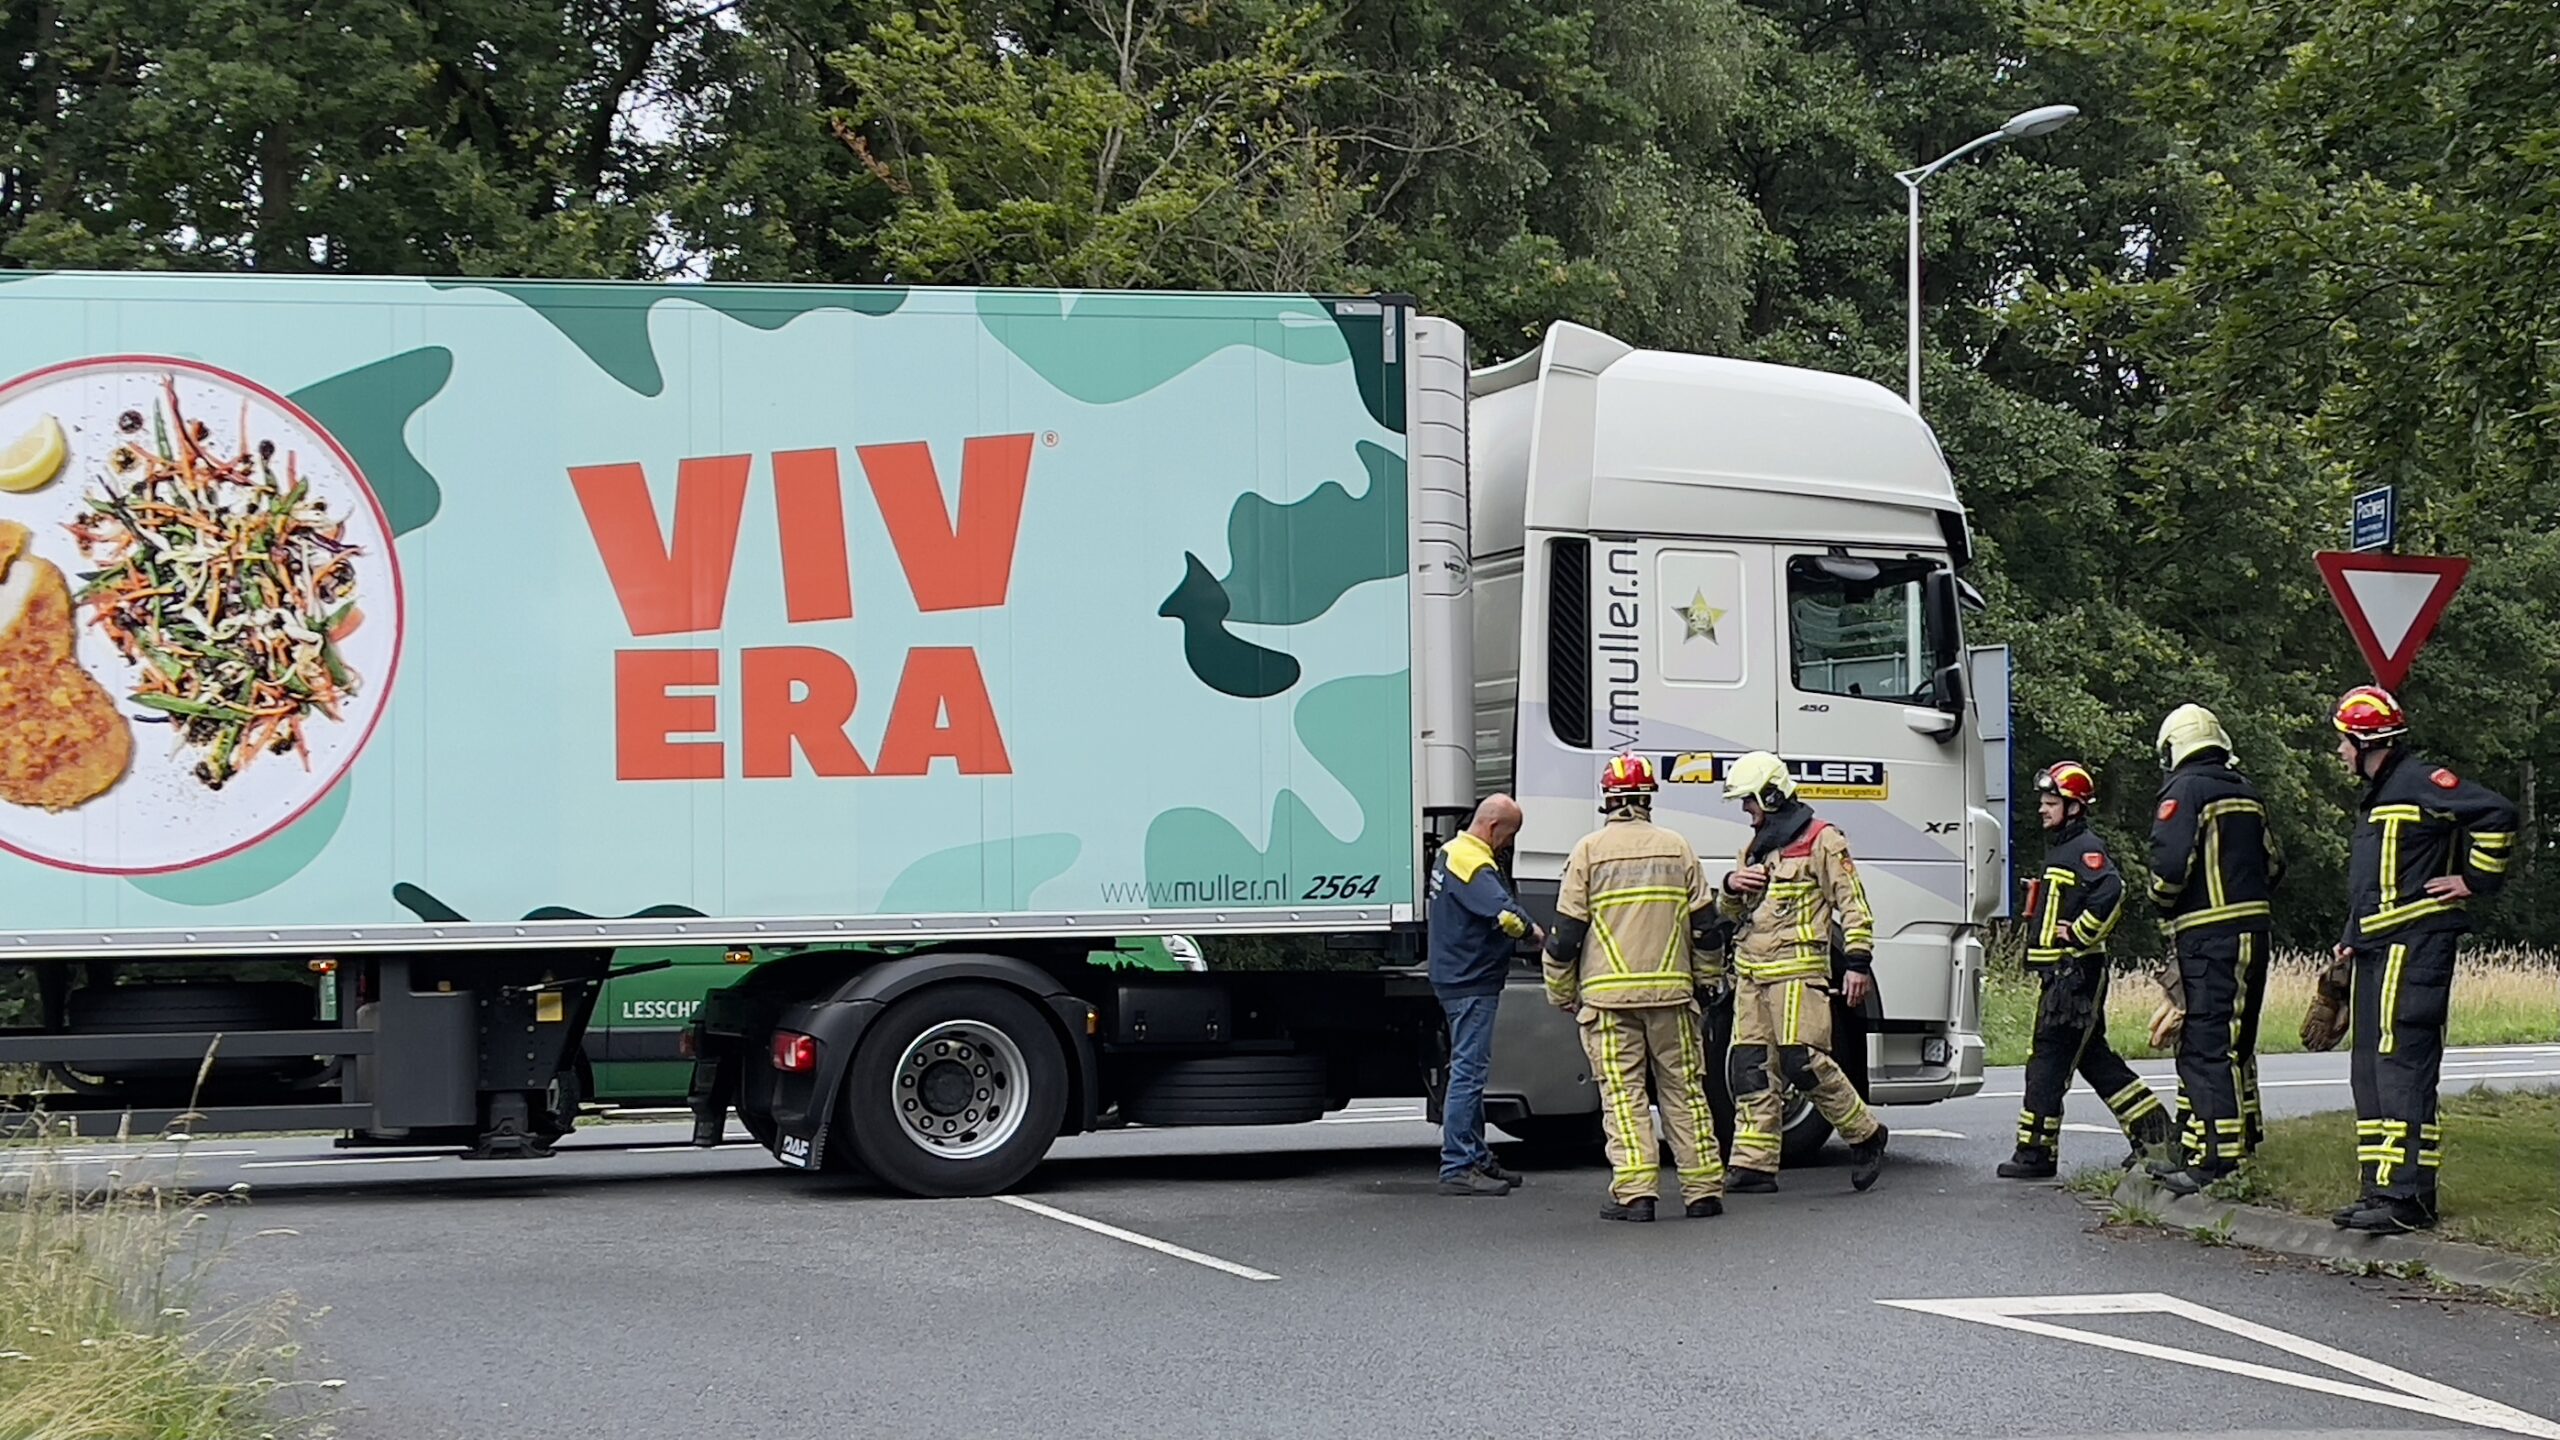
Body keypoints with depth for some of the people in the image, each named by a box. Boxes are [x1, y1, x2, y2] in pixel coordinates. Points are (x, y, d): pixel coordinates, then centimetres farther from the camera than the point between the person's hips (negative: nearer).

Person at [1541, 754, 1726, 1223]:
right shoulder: (1676, 847, 6)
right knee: (1684, 1090, 9)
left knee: (1623, 1094, -2)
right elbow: (1706, 921, 10)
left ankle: (1634, 1192, -9)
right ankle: (1703, 1190, 9)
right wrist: (1707, 980, 24)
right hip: (1671, 991, 2)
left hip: (1608, 995, -2)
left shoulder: (1589, 850, -1)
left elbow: (1567, 930, -2)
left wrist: (1561, 993, 10)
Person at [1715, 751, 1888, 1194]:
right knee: (1750, 1067, 2)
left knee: (1803, 1061, -13)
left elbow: (1853, 903, -6)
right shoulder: (1757, 847, 21)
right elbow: (1731, 913, 27)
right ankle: (1754, 1165, 3)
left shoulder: (1821, 840, -3)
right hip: (1752, 973, 8)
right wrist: (1731, 887, 4)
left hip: (1797, 970, -8)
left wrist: (1858, 961, -14)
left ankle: (1865, 1136, 4)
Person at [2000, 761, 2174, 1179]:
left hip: (2075, 972, -11)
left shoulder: (2086, 848, -12)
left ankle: (2036, 1153, -8)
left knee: (2048, 1060, -9)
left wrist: (2078, 936, -20)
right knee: (2093, 1058, 13)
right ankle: (2153, 1130, 17)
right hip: (2061, 972, 11)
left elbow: (2110, 894, -29)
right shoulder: (2060, 850, 20)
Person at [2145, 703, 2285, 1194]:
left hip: (2208, 935, -9)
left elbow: (2170, 863, -18)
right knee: (2232, 1044, 13)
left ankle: (2217, 1160, -14)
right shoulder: (2246, 793, 17)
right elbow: (2273, 864, 18)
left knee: (2208, 1048, -9)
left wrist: (2162, 901, 0)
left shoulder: (2184, 790, -7)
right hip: (2253, 928, 9)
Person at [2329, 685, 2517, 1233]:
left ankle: (2409, 1196, -17)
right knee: (2369, 1070, 9)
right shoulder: (2376, 796, 22)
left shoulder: (2421, 783, -10)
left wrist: (2477, 882, -12)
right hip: (2378, 951, 11)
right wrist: (2353, 939, 18)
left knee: (2402, 1064, -14)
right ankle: (2381, 1189, 12)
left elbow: (2497, 814, -19)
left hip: (2414, 947, -11)